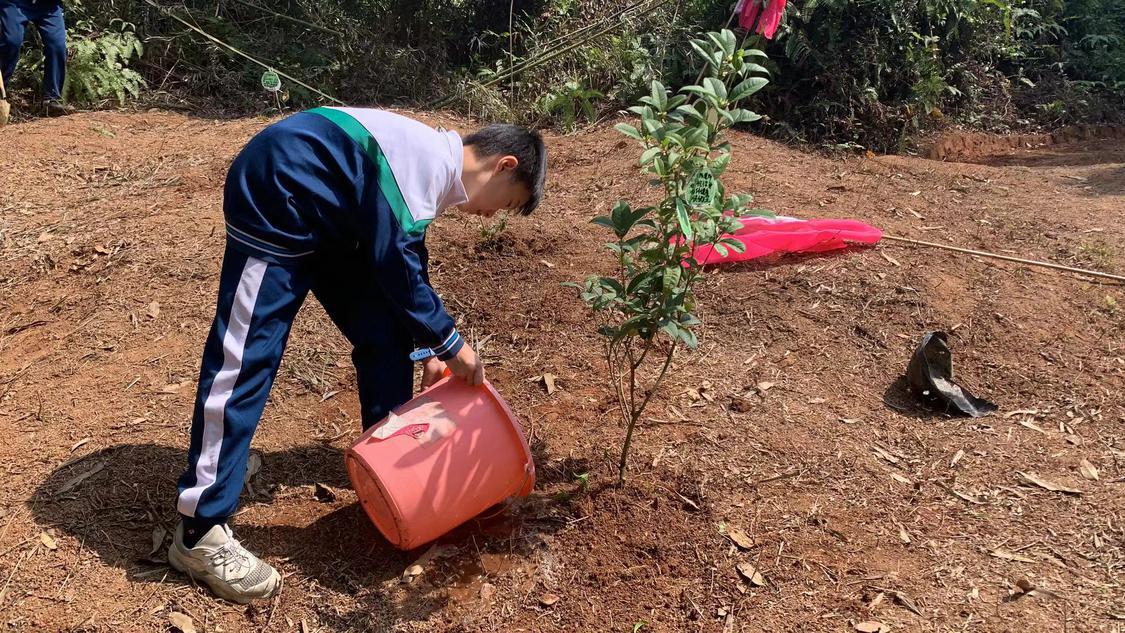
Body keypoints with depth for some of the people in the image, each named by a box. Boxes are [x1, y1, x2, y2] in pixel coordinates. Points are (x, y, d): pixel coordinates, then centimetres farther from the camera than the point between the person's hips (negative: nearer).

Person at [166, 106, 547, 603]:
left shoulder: (434, 167, 9)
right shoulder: (431, 157, -21)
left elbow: (401, 264, 16)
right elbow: (394, 263, -24)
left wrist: (426, 349, 13)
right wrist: (449, 344, -14)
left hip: (328, 214, 10)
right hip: (275, 199, -10)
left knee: (384, 336, 9)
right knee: (245, 359, -11)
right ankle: (200, 532, -5)